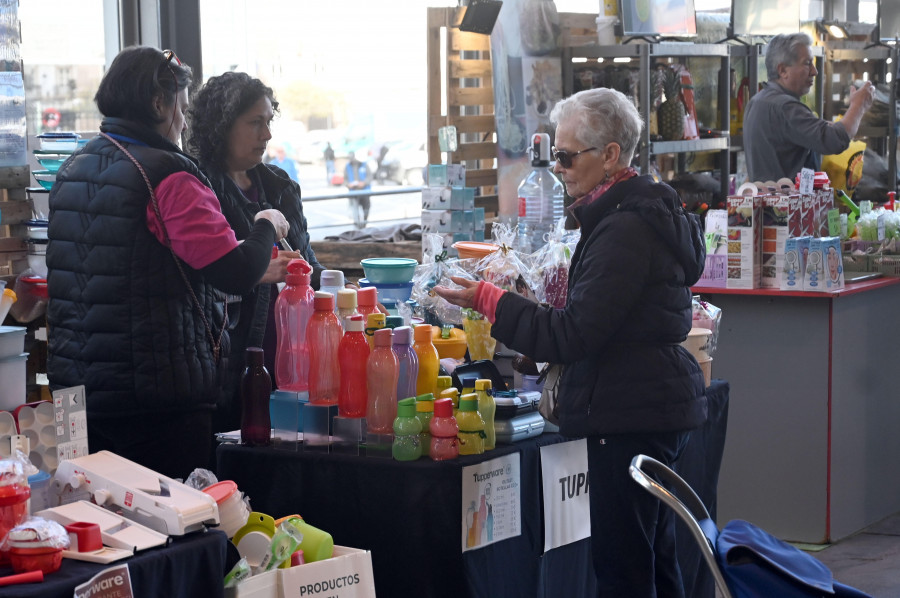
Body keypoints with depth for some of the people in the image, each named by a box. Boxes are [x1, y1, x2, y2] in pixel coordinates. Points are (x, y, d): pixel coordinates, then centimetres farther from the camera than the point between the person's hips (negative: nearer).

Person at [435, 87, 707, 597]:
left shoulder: (624, 229, -19)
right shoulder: (648, 211, 15)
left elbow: (572, 335, -21)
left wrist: (487, 300, -16)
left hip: (631, 414, -11)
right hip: (661, 405, 11)